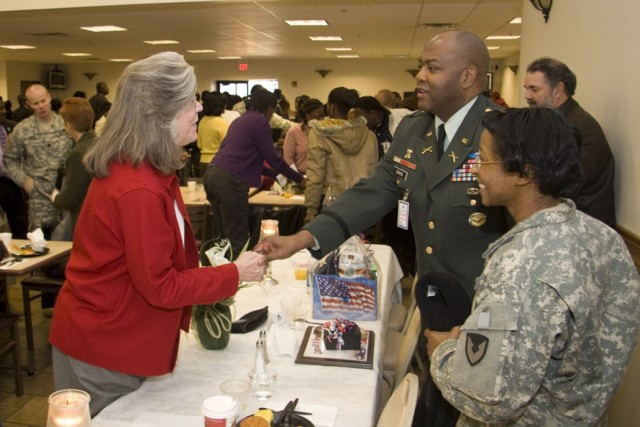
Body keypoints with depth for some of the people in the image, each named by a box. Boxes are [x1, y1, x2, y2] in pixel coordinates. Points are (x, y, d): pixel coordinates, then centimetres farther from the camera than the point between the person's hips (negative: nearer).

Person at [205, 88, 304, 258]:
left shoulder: (241, 119, 24)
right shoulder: (259, 120, -2)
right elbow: (272, 157, -2)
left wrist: (273, 174, 34)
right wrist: (298, 178, 10)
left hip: (212, 174, 9)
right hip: (230, 180, -9)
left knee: (226, 237, 16)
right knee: (237, 240, -3)